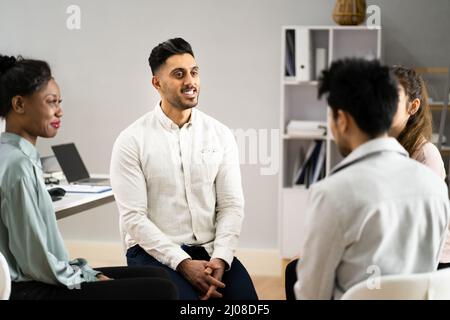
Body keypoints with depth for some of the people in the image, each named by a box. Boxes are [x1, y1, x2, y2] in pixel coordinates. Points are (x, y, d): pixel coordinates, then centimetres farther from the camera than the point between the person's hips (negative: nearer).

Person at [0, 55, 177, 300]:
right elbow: (38, 263, -20)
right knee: (161, 290, -14)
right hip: (33, 291, -10)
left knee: (157, 276, 13)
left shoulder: (20, 156, 10)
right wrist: (90, 279, -7)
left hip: (43, 280, 10)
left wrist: (90, 273, 7)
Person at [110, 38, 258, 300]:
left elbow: (231, 205, 2)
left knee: (244, 296, -23)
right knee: (183, 296, -31)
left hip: (210, 249, 3)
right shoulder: (132, 141, -4)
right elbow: (134, 217, -9)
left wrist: (220, 259, -14)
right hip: (153, 251, -3)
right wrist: (183, 263, -18)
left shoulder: (221, 135, 5)